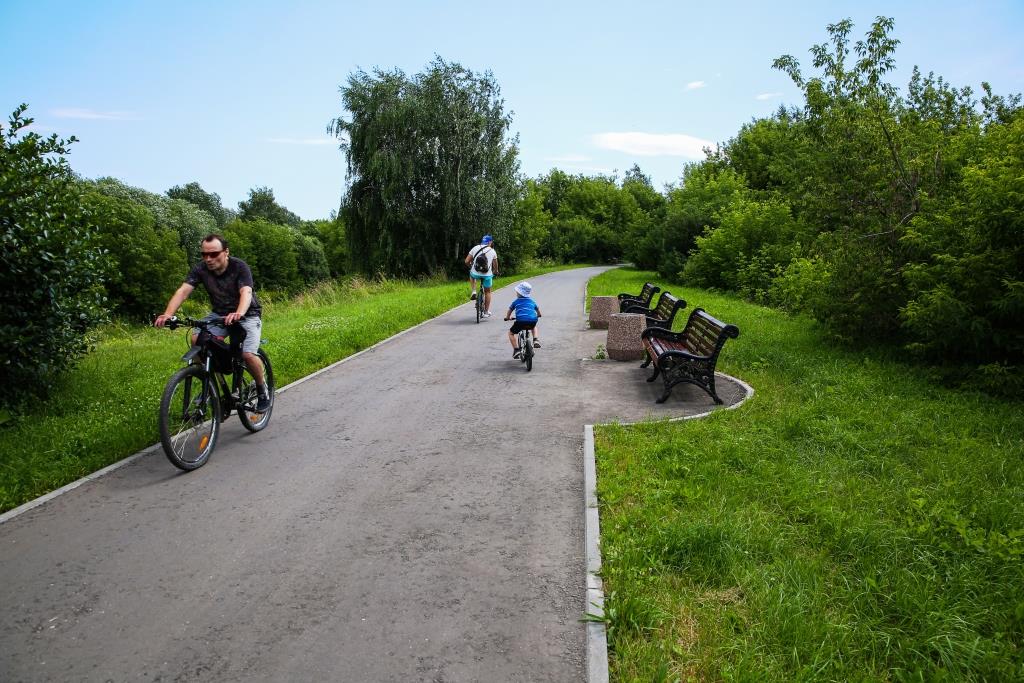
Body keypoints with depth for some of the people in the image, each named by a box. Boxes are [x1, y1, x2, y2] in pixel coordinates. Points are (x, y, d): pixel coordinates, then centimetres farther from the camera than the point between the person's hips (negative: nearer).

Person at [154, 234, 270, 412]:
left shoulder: (239, 267, -21)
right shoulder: (201, 269, -11)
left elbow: (246, 292, -37)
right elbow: (183, 291, -22)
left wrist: (239, 313, -58)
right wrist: (167, 314, -40)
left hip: (247, 314, -4)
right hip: (219, 314, 4)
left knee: (248, 354, -25)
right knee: (197, 340, -22)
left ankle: (262, 389, 4)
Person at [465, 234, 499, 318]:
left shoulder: (475, 248, 3)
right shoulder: (492, 251, 2)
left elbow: (467, 261, 2)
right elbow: (495, 266, 9)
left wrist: (471, 267, 23)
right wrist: (495, 272, 31)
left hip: (475, 274, 1)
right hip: (487, 275, -1)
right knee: (487, 292, 19)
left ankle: (473, 292, 18)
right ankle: (486, 312, 20)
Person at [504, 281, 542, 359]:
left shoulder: (516, 302, 16)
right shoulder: (532, 301, 24)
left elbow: (509, 311, 26)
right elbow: (538, 311, 39)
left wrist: (508, 317, 46)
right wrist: (538, 315, 60)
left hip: (521, 321, -3)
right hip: (533, 321, 3)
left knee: (511, 333, 20)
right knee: (534, 327, 40)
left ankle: (516, 350, 7)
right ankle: (535, 340, 18)